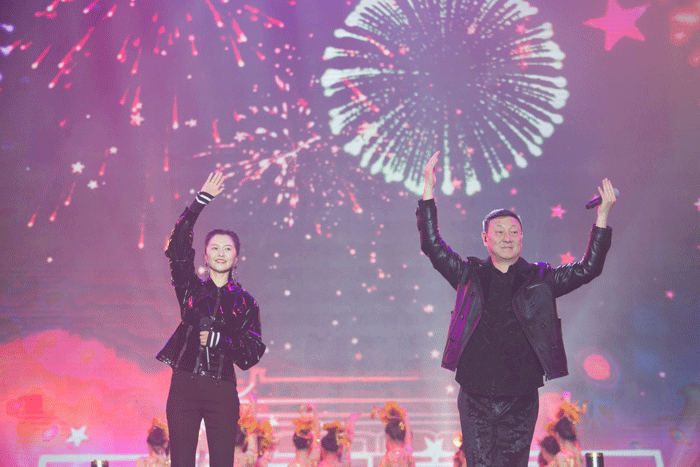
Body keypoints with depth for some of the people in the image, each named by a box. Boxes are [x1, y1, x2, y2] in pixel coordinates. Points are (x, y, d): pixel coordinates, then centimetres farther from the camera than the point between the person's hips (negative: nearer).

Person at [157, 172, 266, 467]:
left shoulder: (245, 302, 10)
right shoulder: (191, 288, 10)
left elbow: (253, 351, 4)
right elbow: (176, 248, -5)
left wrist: (217, 339, -9)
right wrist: (201, 201, -10)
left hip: (222, 390, 0)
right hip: (185, 385, 0)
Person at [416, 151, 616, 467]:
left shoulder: (540, 279, 6)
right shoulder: (470, 275, 6)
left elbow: (587, 269, 1)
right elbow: (433, 246, 0)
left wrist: (603, 216, -8)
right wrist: (429, 191, -6)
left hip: (521, 401, 0)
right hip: (475, 399, 0)